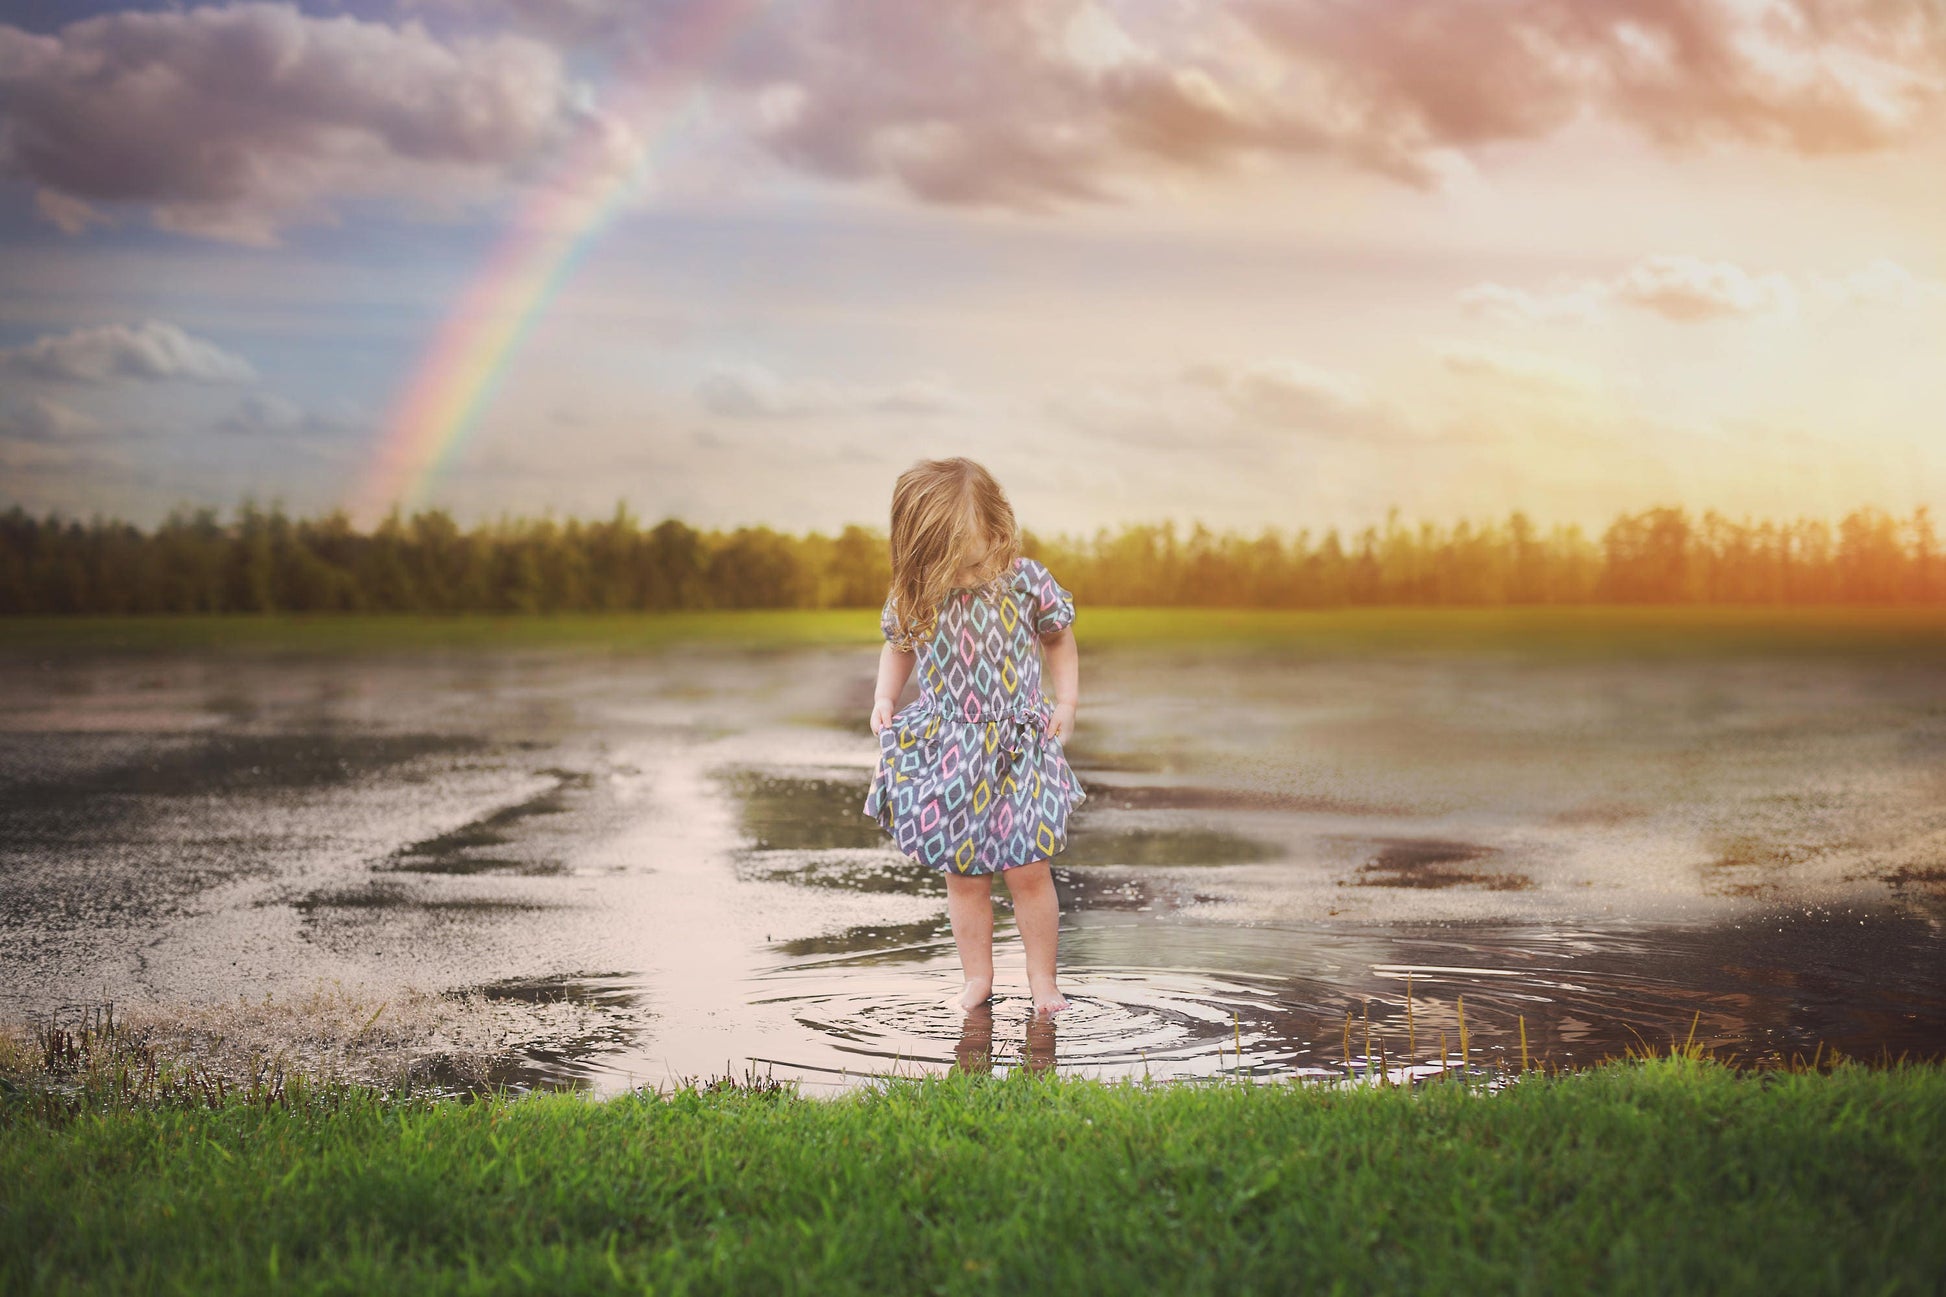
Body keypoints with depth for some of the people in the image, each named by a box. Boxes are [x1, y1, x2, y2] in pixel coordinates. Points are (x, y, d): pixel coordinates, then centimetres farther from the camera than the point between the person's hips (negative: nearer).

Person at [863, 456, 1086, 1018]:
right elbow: (898, 645, 11)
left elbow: (1058, 638, 5)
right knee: (963, 876, 8)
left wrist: (1065, 703, -2)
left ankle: (1042, 978, 17)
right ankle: (977, 977, 22)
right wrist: (884, 697, -3)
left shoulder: (1026, 580, -12)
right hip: (946, 749, 1)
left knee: (1029, 870, 0)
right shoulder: (914, 596, -9)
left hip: (1018, 745, -1)